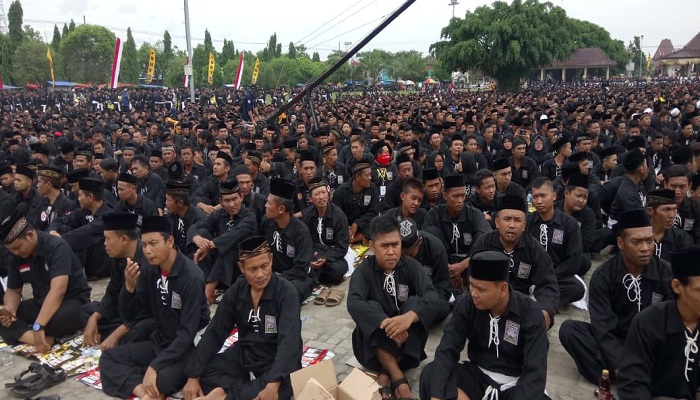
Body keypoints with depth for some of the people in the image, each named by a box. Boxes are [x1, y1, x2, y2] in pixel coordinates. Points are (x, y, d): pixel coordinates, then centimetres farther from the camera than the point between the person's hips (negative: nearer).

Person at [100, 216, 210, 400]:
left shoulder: (191, 277, -24)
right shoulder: (148, 270, -4)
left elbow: (187, 333, -25)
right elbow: (129, 315, 1)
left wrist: (154, 366, -28)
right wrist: (129, 286, -19)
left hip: (188, 347, -8)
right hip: (159, 342, 8)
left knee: (164, 378, -36)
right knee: (108, 358, -7)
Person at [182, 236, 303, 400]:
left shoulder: (286, 292, -19)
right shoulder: (235, 291, -3)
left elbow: (288, 340, -29)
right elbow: (214, 333, -1)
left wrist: (274, 384, -41)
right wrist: (193, 377, -10)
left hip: (277, 362, -5)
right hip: (244, 355, 5)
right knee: (202, 371, -14)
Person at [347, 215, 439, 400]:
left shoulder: (411, 266, -7)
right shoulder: (363, 271, -11)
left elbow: (432, 297, -23)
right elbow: (354, 303, -29)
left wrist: (409, 317, -42)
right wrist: (385, 322, -43)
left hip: (407, 337, 1)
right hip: (375, 338, -1)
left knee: (414, 303, -24)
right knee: (372, 308, -28)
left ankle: (387, 374, -24)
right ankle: (399, 381, -32)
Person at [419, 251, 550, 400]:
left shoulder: (530, 314, -15)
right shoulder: (466, 305, -10)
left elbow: (534, 372, -22)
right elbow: (447, 350, -15)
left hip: (515, 385, -2)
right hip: (478, 376, 3)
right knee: (430, 375, -24)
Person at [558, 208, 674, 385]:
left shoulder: (667, 272, -7)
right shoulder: (603, 276, -11)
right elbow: (602, 327, -16)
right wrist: (619, 366, -29)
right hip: (614, 342, 0)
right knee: (568, 329, -26)